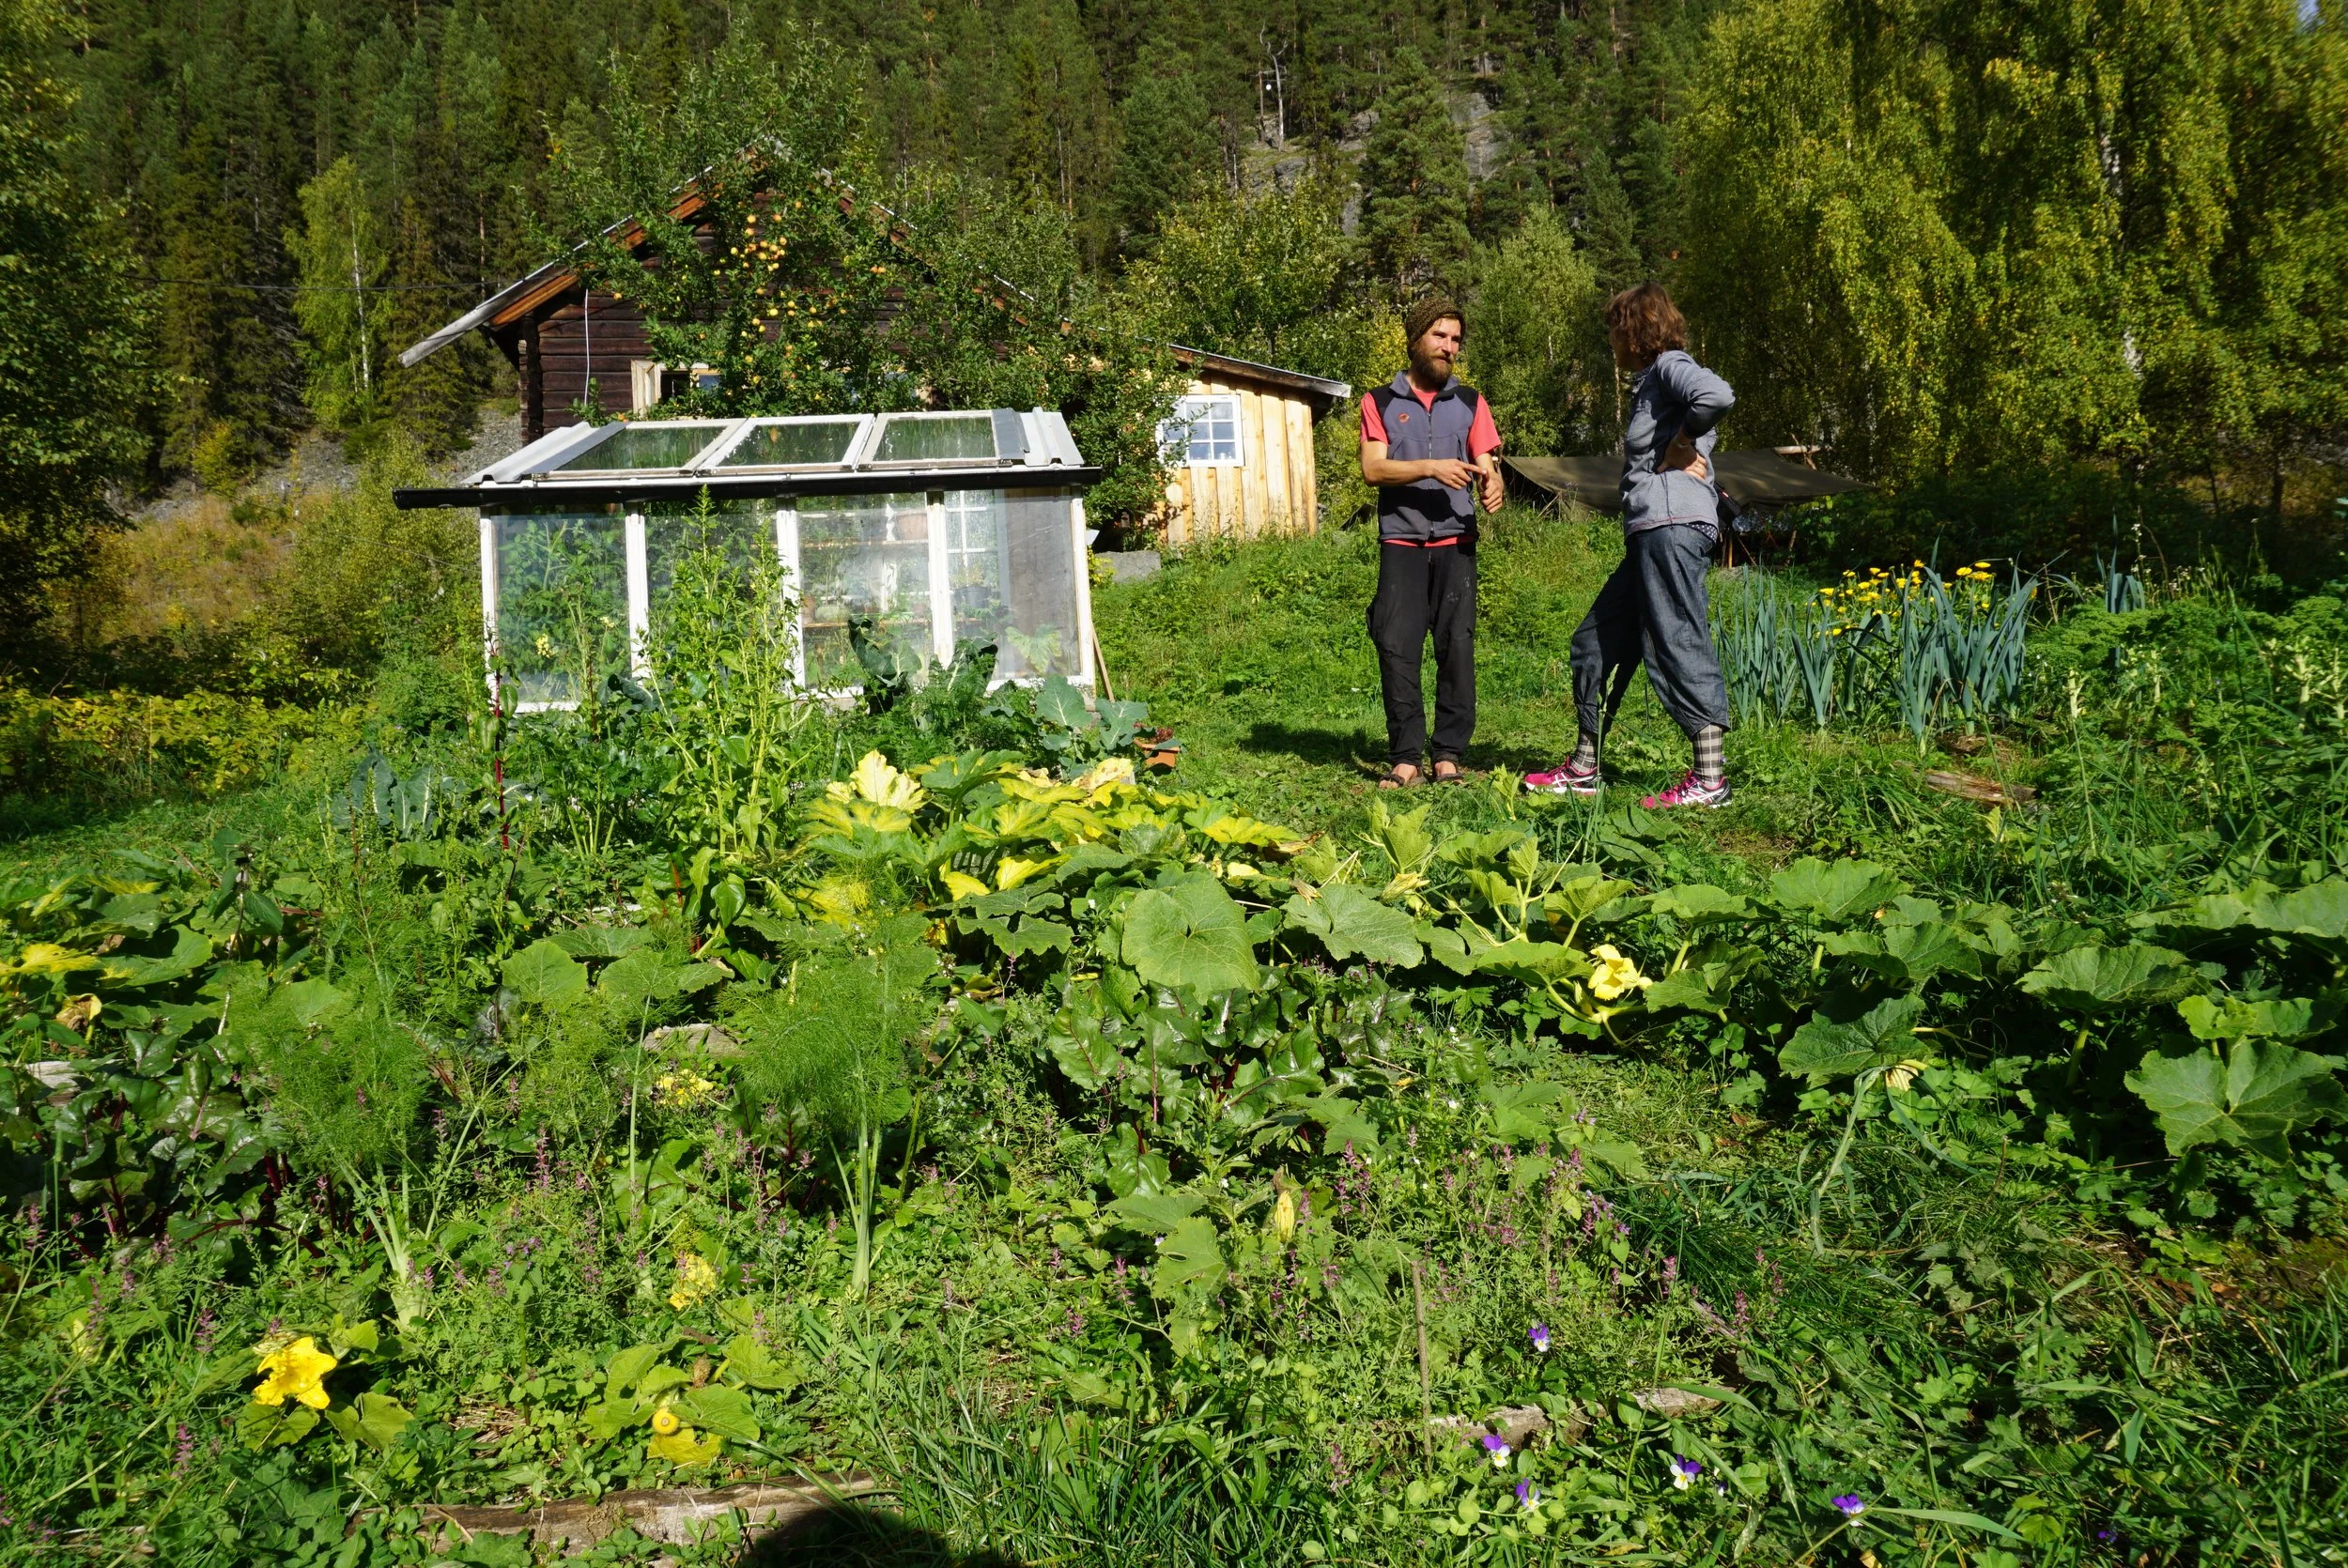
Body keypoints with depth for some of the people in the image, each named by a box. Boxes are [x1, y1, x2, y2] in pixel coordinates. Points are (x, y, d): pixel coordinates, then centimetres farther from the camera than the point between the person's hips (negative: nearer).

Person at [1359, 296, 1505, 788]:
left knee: (1457, 646, -6)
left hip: (1455, 542, 1)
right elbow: (1372, 468, -2)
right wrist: (1430, 467, -15)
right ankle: (1405, 758, -3)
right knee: (1396, 648, -8)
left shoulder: (1469, 402, 15)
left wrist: (1490, 484, -16)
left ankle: (1449, 755, 0)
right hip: (1400, 543, -1)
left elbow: (1487, 466, 8)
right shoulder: (1380, 402, 10)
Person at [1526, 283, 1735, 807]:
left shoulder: (1671, 365, -4)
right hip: (1651, 532, 11)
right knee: (1597, 643, 13)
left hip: (1671, 523, -11)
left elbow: (1718, 395, -26)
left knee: (1678, 643, -10)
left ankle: (1710, 779, -7)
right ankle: (1583, 769, 18)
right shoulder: (1650, 380, 25)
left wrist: (1678, 444, -14)